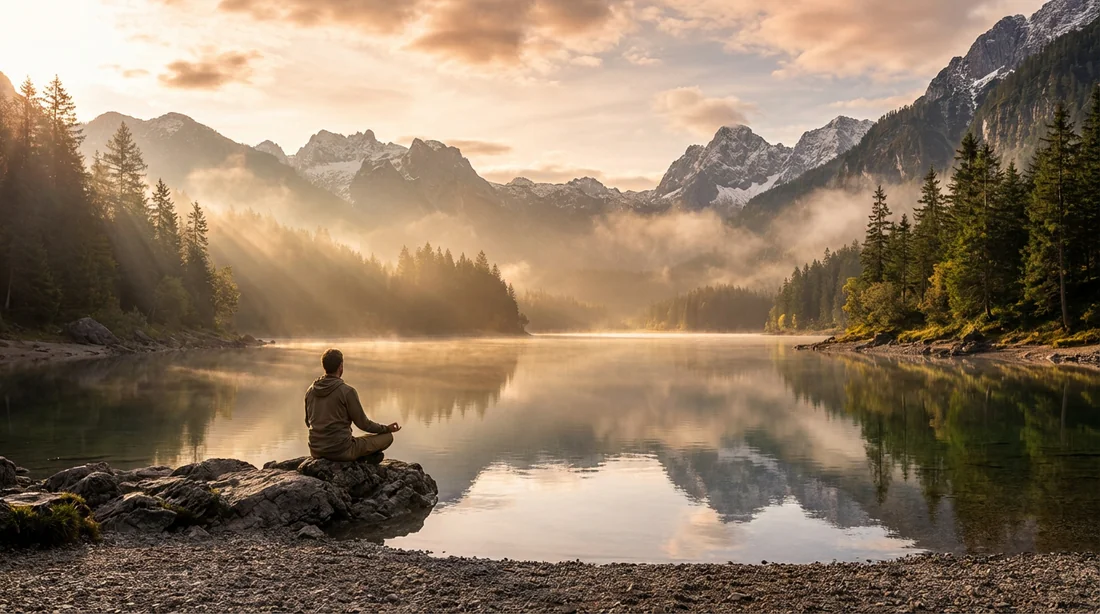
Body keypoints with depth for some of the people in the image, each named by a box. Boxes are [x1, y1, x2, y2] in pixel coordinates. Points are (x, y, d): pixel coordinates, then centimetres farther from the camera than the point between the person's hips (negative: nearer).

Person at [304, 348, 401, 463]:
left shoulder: (310, 391, 5)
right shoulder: (347, 391, -13)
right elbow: (363, 423, -7)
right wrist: (387, 428, 10)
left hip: (316, 451, 6)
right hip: (341, 451, -6)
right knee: (387, 437, 8)